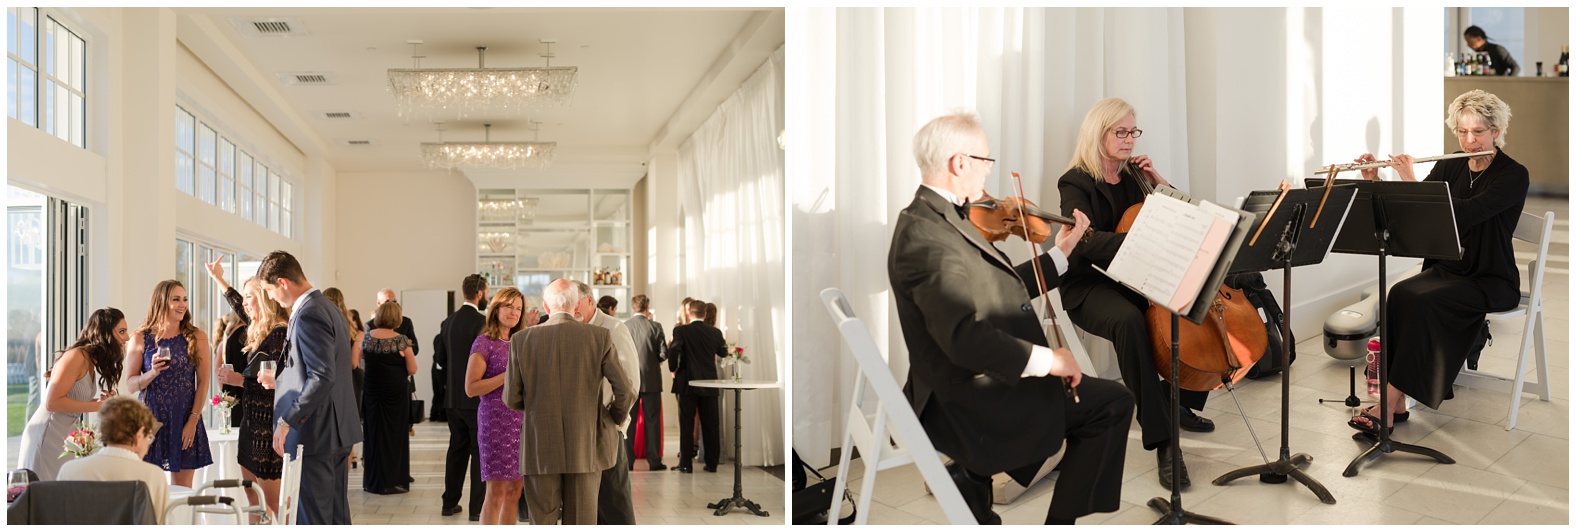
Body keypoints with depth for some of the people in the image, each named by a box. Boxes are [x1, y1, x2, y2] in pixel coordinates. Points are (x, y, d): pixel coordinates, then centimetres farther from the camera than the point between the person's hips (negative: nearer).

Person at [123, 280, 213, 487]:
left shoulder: (197, 338, 3)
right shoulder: (140, 339, 3)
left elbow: (203, 382, 1)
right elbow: (130, 385, 2)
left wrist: (193, 421, -6)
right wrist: (153, 372, -17)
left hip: (186, 421, 0)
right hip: (150, 418, 0)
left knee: (182, 488, 3)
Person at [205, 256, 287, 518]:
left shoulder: (278, 333, -17)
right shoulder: (259, 330, 10)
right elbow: (242, 310, 31)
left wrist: (240, 380, -20)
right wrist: (218, 279, 41)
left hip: (267, 426, -9)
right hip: (252, 421, 9)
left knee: (272, 498, -5)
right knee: (251, 493, 12)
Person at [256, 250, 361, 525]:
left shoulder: (308, 315, -17)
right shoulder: (329, 308, 14)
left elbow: (323, 378, -24)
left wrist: (287, 422, -21)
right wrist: (282, 383, 21)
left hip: (314, 436, -10)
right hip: (337, 431, 10)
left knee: (312, 520, -3)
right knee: (337, 515, 14)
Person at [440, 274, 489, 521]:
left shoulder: (448, 322, 6)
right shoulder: (482, 322, -16)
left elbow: (443, 360, 13)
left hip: (454, 397, 7)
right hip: (478, 398, -7)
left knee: (456, 449, 15)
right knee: (480, 452, 0)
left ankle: (450, 502, 20)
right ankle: (477, 507, 1)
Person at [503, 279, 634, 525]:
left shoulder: (521, 340, -2)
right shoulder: (600, 337, -4)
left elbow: (511, 399, 2)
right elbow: (625, 392, -5)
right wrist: (615, 419, 15)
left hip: (540, 450, 0)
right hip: (585, 448, 0)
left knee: (542, 520, 9)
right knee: (581, 521, 8)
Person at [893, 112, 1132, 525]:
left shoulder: (938, 219, 9)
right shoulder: (928, 236, -24)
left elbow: (1004, 289, 15)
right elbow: (963, 336, -32)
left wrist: (1061, 252, 17)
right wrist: (1047, 359, -26)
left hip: (977, 383, 10)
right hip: (966, 403, -10)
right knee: (1112, 403, -3)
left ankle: (974, 476, 20)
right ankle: (1059, 522, 7)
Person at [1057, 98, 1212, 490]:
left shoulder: (1133, 176, 13)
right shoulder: (1076, 183, -6)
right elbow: (1087, 240, -23)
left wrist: (1159, 182, 2)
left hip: (1136, 280, 7)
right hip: (1091, 286, -7)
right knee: (1129, 321, -39)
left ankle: (1180, 400, 7)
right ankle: (1162, 441, -37)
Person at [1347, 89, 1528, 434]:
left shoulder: (1513, 175, -10)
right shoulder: (1449, 167, 8)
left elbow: (1466, 213, -26)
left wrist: (1412, 182, -25)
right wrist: (1374, 182, -11)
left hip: (1491, 282, -5)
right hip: (1444, 270, 5)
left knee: (1423, 301, -32)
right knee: (1400, 295, -28)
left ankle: (1389, 405, -29)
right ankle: (1397, 403, -26)